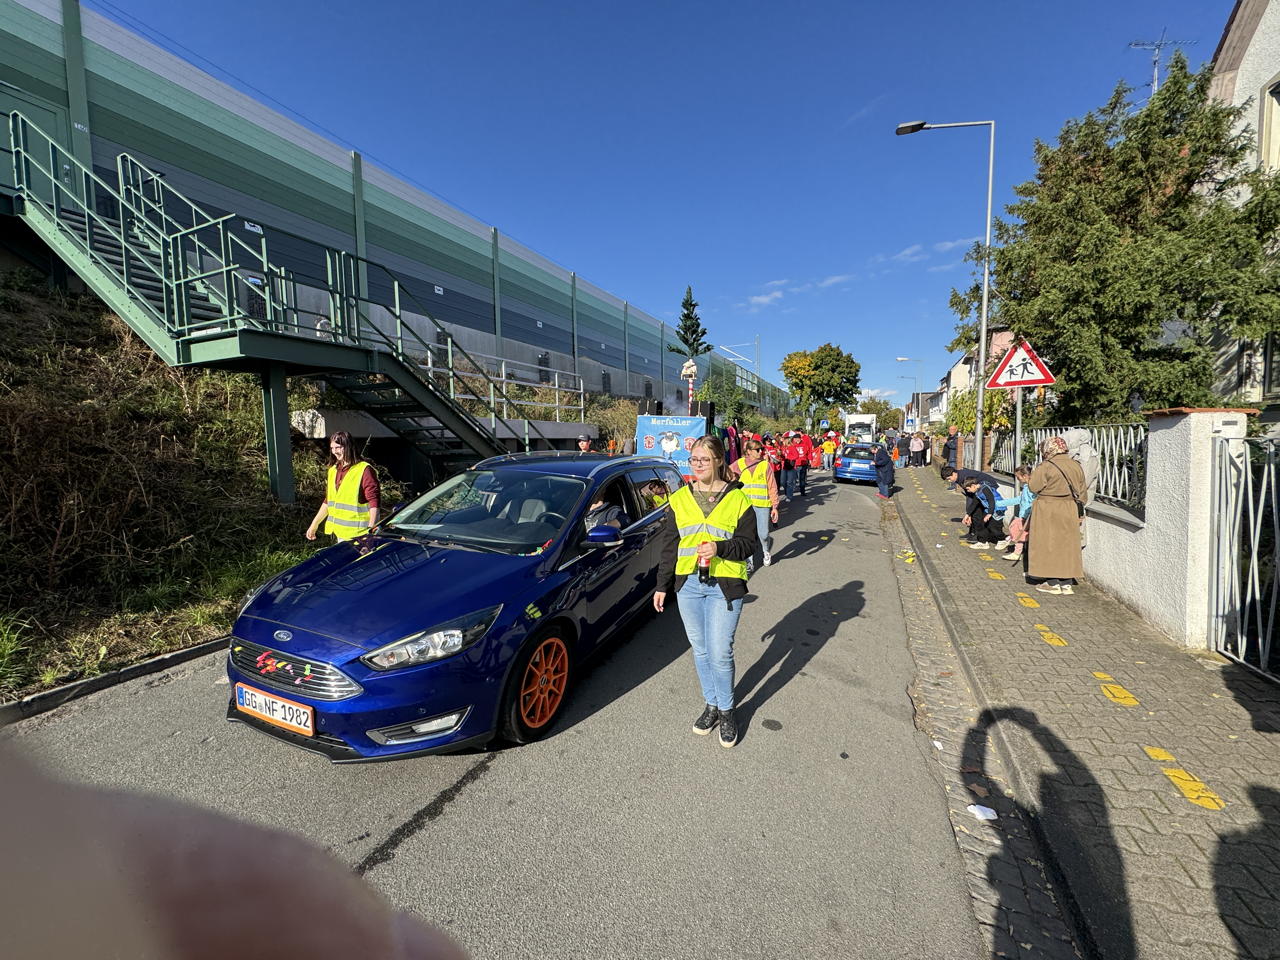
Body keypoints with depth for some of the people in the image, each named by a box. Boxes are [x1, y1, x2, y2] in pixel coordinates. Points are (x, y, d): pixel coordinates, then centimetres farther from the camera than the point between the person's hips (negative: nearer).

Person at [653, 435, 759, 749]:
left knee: (720, 653, 0)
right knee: (700, 650, 14)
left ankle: (726, 710, 25)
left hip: (724, 586, -3)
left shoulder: (737, 499, -3)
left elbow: (749, 543, -2)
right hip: (688, 584, 3)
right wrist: (662, 585, 7)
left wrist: (720, 548, -20)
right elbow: (669, 547, 8)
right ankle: (711, 704, 35)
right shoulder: (679, 499, 6)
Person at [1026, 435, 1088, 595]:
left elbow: (1033, 486, -10)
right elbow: (1083, 493, 12)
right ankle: (1067, 583, 16)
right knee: (1067, 545, 12)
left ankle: (1053, 583, 4)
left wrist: (1036, 472, 3)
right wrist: (1079, 512, 20)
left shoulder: (1046, 466, -13)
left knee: (1049, 544, 2)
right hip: (1070, 512, 6)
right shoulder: (1076, 466, 8)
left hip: (1049, 511, -6)